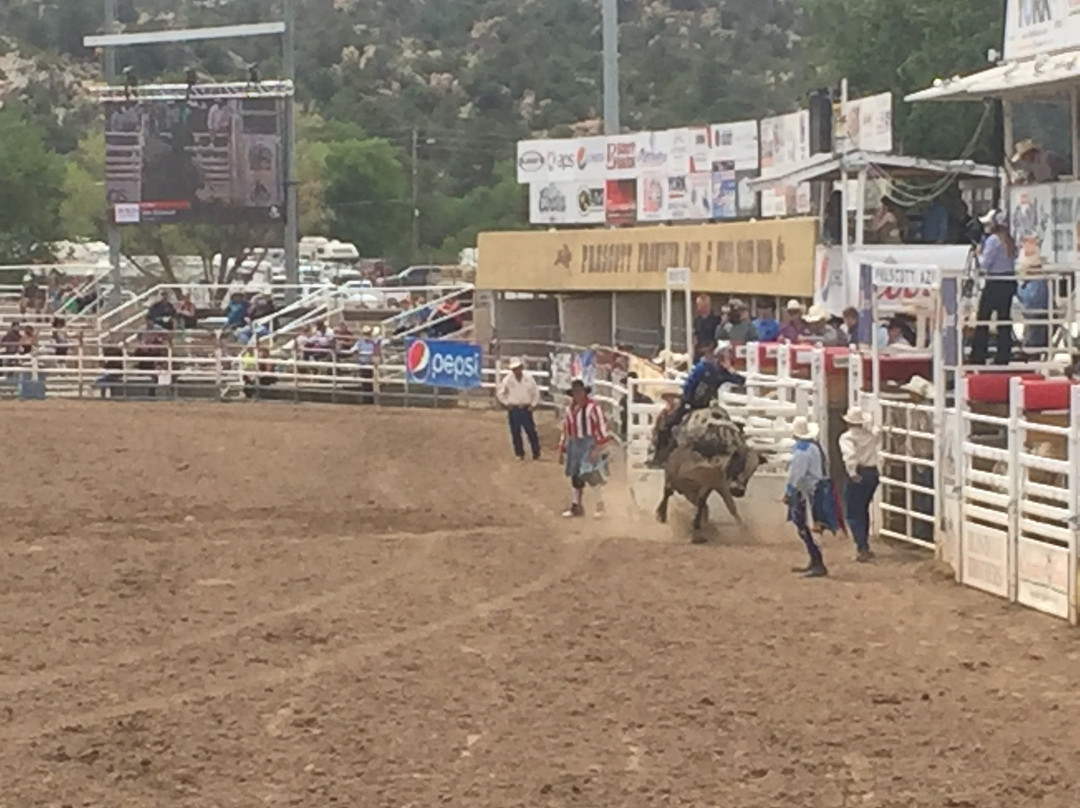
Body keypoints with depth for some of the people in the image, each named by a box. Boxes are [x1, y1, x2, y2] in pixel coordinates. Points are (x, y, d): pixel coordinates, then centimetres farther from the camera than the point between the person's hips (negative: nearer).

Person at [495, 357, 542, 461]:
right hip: (513, 409, 0)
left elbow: (536, 392, 7)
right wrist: (506, 403, 1)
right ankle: (520, 454, 16)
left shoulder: (529, 378, -4)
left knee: (531, 431, 1)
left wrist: (533, 404, 1)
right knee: (516, 432, 4)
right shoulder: (507, 380, -6)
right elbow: (499, 393, 5)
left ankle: (536, 454, 10)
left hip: (526, 409, 0)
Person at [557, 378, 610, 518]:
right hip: (574, 445, 7)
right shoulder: (570, 409, 11)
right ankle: (576, 506, 23)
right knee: (575, 476, 12)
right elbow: (566, 430, 19)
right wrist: (562, 451, 18)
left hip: (590, 444, -7)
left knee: (590, 474, -14)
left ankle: (600, 504, 1)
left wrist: (598, 449, -18)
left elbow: (601, 428, -13)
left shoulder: (593, 407, -10)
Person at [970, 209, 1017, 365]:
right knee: (1004, 320, 8)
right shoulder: (1009, 240, 11)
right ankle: (1003, 357, 8)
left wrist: (979, 253, 3)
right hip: (1010, 282, 8)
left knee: (983, 319, 0)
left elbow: (984, 264, -16)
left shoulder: (993, 240, -14)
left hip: (995, 284, -8)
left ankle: (978, 357, 1)